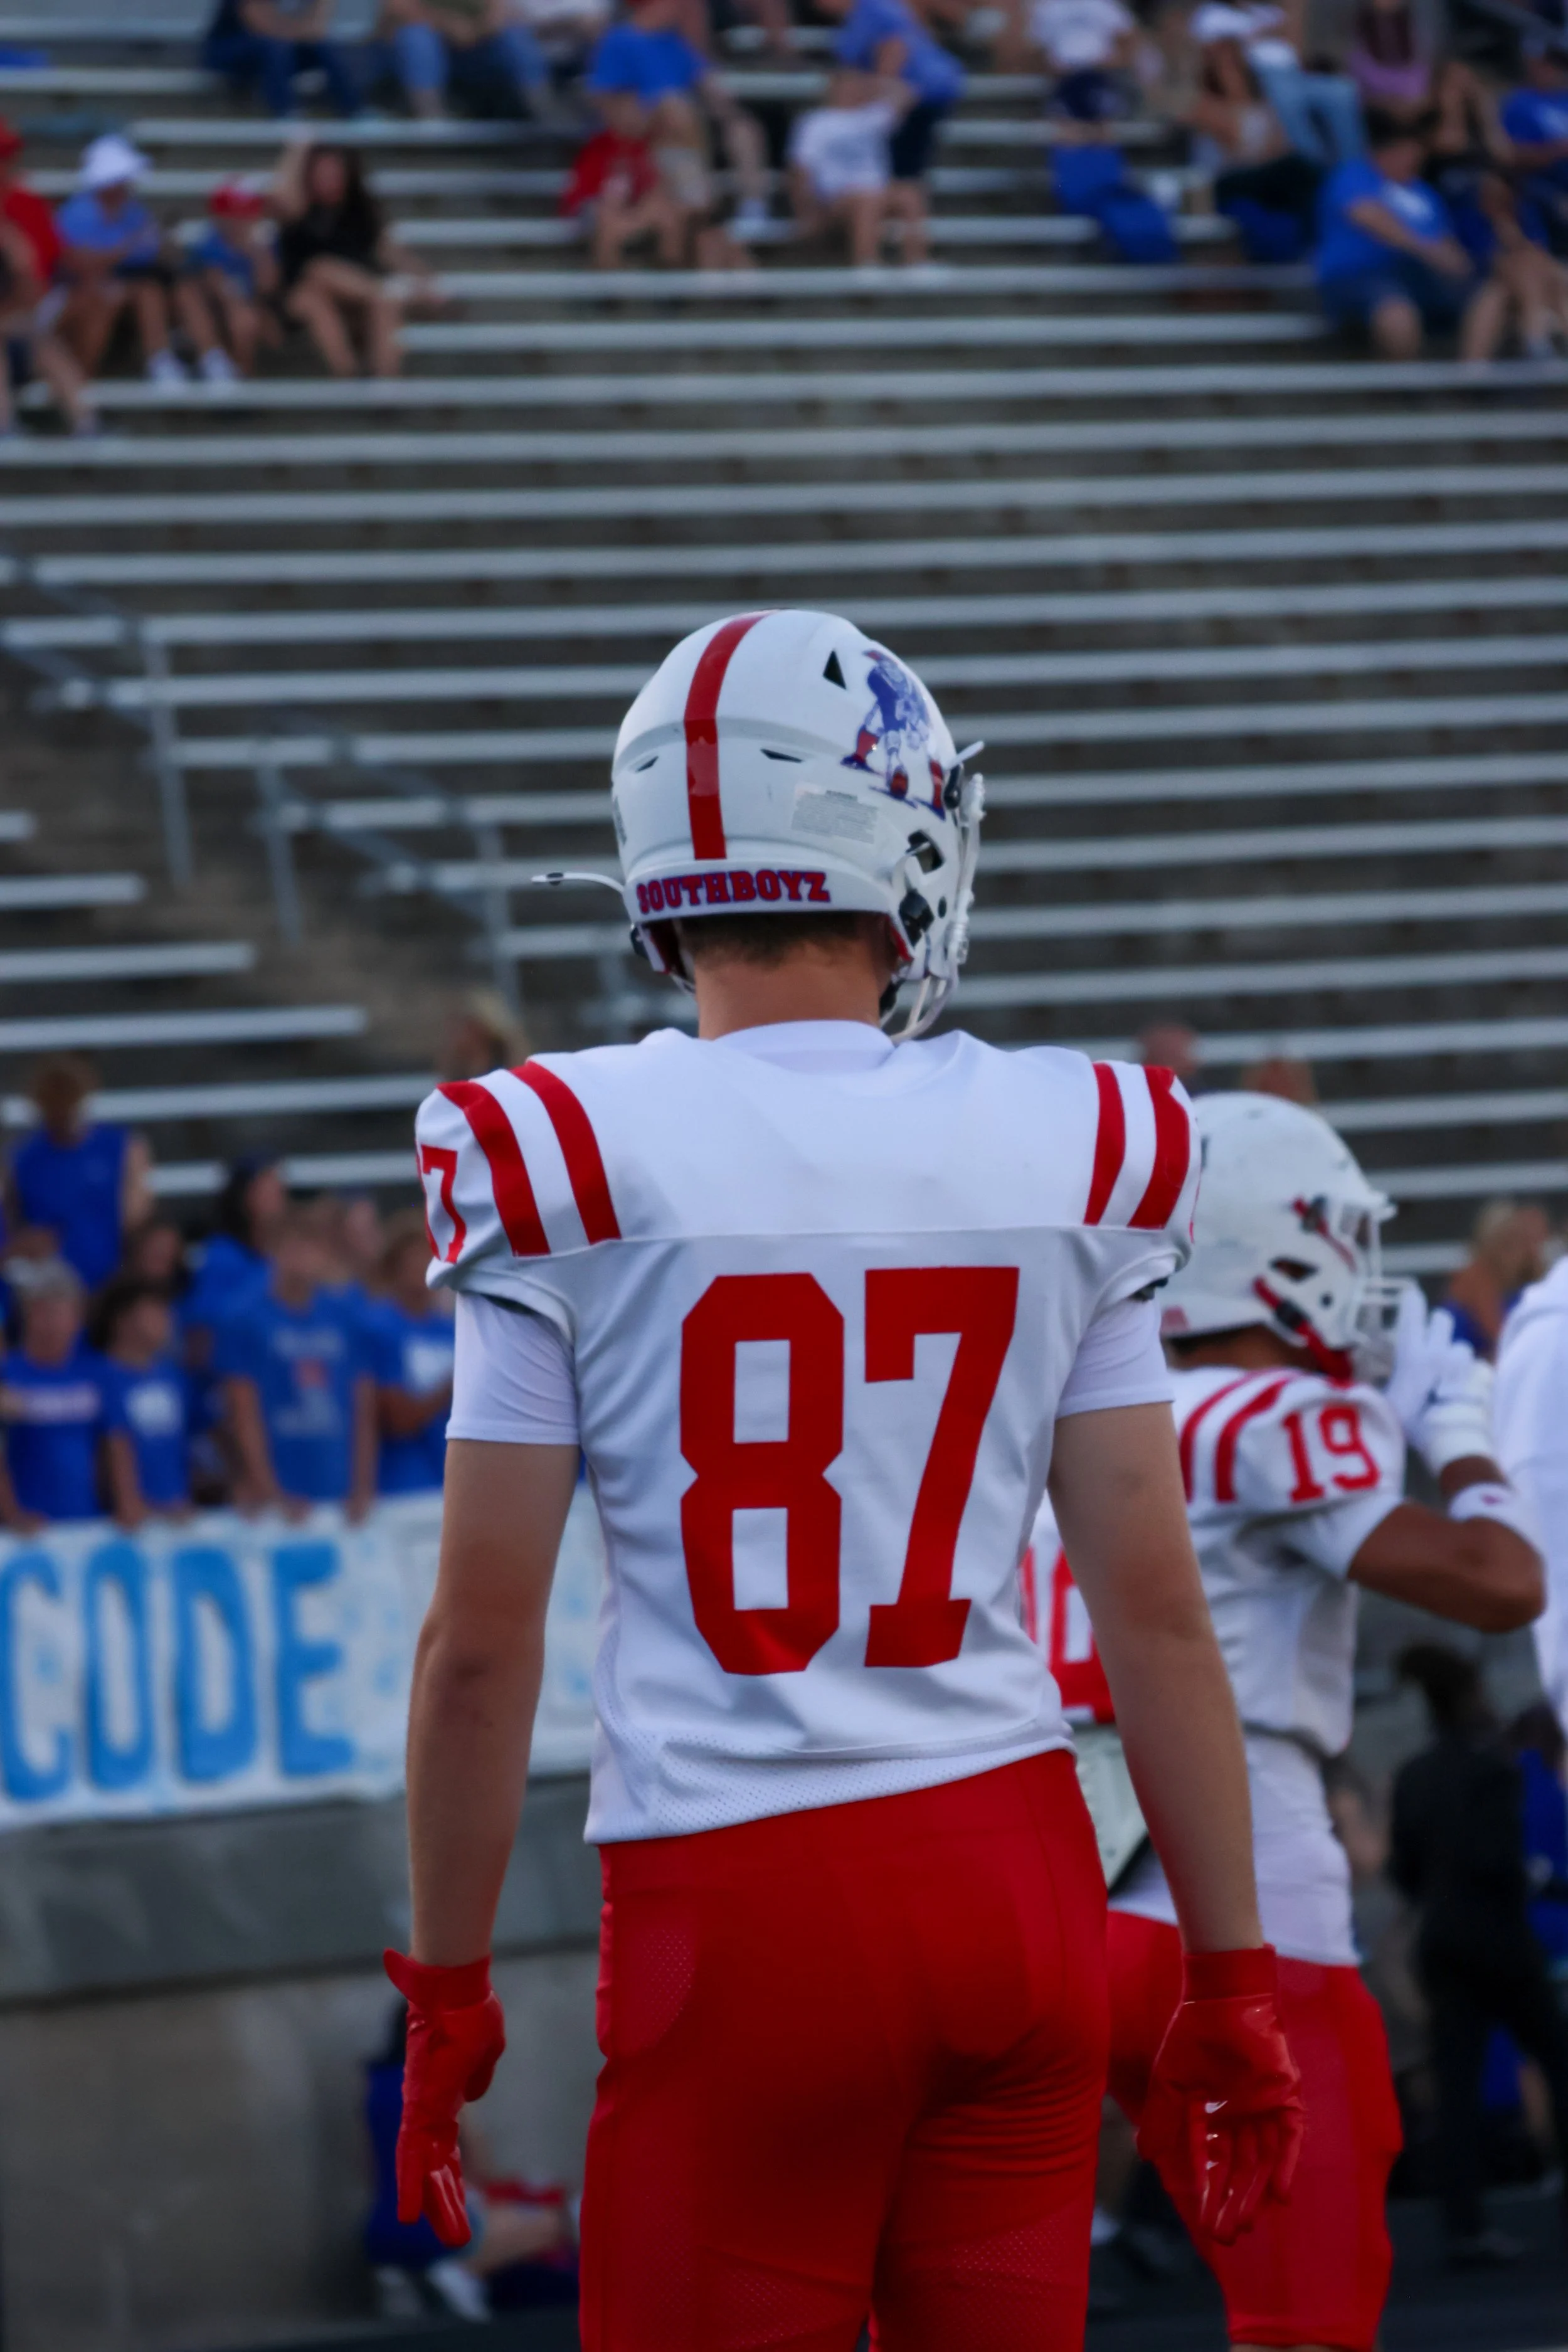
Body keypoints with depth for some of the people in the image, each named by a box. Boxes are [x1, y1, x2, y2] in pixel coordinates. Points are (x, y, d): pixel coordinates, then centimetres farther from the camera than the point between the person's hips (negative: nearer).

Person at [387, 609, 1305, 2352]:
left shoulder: (571, 1163, -5)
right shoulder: (1066, 1156, 2)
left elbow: (482, 1639, -4)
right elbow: (1154, 1605, 4)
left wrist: (446, 1985, 6)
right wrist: (1230, 1974, 11)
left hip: (742, 1904, -3)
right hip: (1016, 1878, 3)